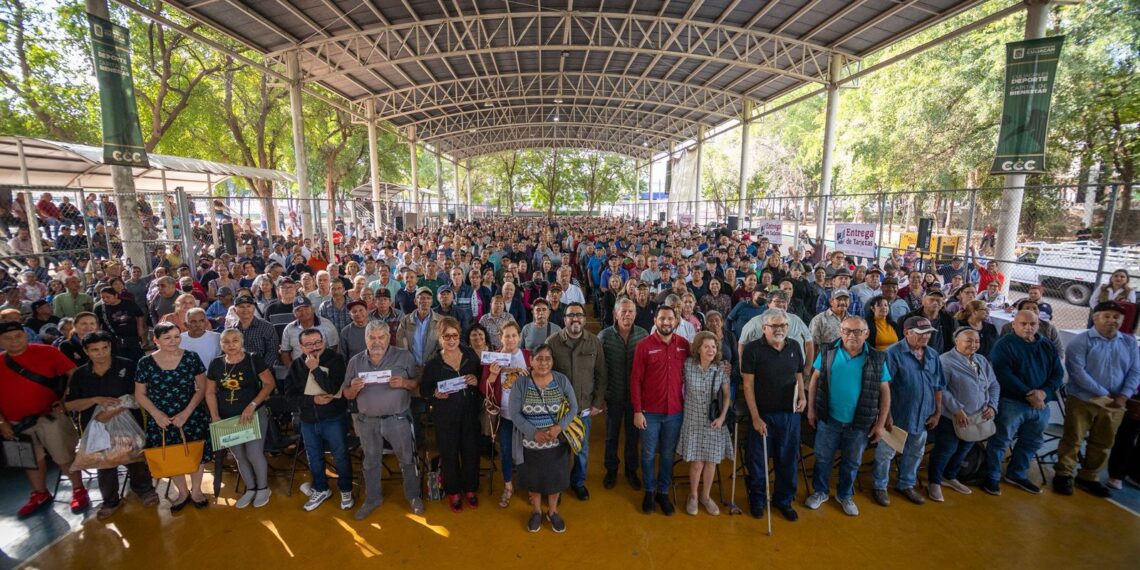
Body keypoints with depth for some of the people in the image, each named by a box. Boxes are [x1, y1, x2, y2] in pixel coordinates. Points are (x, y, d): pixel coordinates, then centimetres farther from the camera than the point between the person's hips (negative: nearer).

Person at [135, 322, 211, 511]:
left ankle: (196, 491, 31)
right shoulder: (146, 363, -6)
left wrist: (186, 413, -12)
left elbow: (201, 388, -4)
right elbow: (140, 394, 2)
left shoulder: (191, 358, -7)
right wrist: (157, 414, -11)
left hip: (192, 417, -1)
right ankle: (183, 493, 36)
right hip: (162, 420, 1)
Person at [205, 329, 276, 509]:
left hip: (254, 415, -4)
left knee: (254, 454, -6)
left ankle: (263, 488, 18)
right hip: (227, 419, 4)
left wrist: (252, 405, -19)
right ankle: (250, 489, 33)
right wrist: (215, 417, -3)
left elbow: (270, 384, -12)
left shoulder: (254, 360, -10)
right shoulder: (215, 364, 2)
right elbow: (210, 393, 8)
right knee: (240, 456, 13)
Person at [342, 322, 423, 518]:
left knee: (407, 459, 10)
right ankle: (372, 499, 39)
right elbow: (347, 395, 6)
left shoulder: (404, 356, -7)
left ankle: (413, 496, 30)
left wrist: (404, 382, -25)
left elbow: (418, 384, -4)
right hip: (367, 421, 2)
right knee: (371, 462, 19)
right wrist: (354, 388, -17)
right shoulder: (355, 361, 1)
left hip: (398, 419, -2)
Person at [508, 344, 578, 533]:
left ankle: (553, 512, 42)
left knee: (555, 478, 16)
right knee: (533, 479, 17)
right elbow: (515, 413, -10)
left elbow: (573, 407, -4)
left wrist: (559, 427, -19)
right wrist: (534, 433, -21)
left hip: (557, 443, 1)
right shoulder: (521, 383, -12)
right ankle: (536, 512, 43)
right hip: (530, 444, -1)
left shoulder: (562, 380, -9)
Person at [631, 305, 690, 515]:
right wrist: (637, 411, -10)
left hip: (675, 411, 2)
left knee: (668, 454, 15)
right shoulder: (643, 346, -9)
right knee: (649, 454, 12)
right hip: (650, 411, -2)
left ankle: (663, 493, 33)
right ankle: (649, 492, 32)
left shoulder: (684, 345, -1)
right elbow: (635, 380, -7)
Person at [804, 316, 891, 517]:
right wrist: (811, 409, -1)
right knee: (823, 458, 14)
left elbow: (884, 392, -1)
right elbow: (814, 381, 0)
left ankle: (845, 495, 40)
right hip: (828, 419, 0)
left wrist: (880, 424, -2)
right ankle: (820, 491, 35)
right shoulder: (827, 352, -7)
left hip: (860, 423, 0)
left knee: (852, 462, 18)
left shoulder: (877, 359, -6)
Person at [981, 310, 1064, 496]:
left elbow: (1058, 373, 6)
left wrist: (1044, 392, -11)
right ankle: (991, 477, 7)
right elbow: (1004, 374, -16)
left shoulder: (1047, 346, 10)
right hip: (1012, 402, -6)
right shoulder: (1005, 344, -9)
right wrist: (1027, 394, -21)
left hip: (1041, 404, 7)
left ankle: (1017, 474, 32)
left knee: (1031, 442, 16)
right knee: (1001, 440, -3)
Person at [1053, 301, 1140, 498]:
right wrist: (1103, 393, -16)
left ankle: (1089, 478, 27)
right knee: (1073, 439, 1)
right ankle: (1063, 475, 12)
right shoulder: (1081, 341, -8)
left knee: (1103, 444, 13)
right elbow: (1077, 372, -14)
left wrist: (1124, 395, -8)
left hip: (1114, 404, 5)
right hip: (1083, 401, -5)